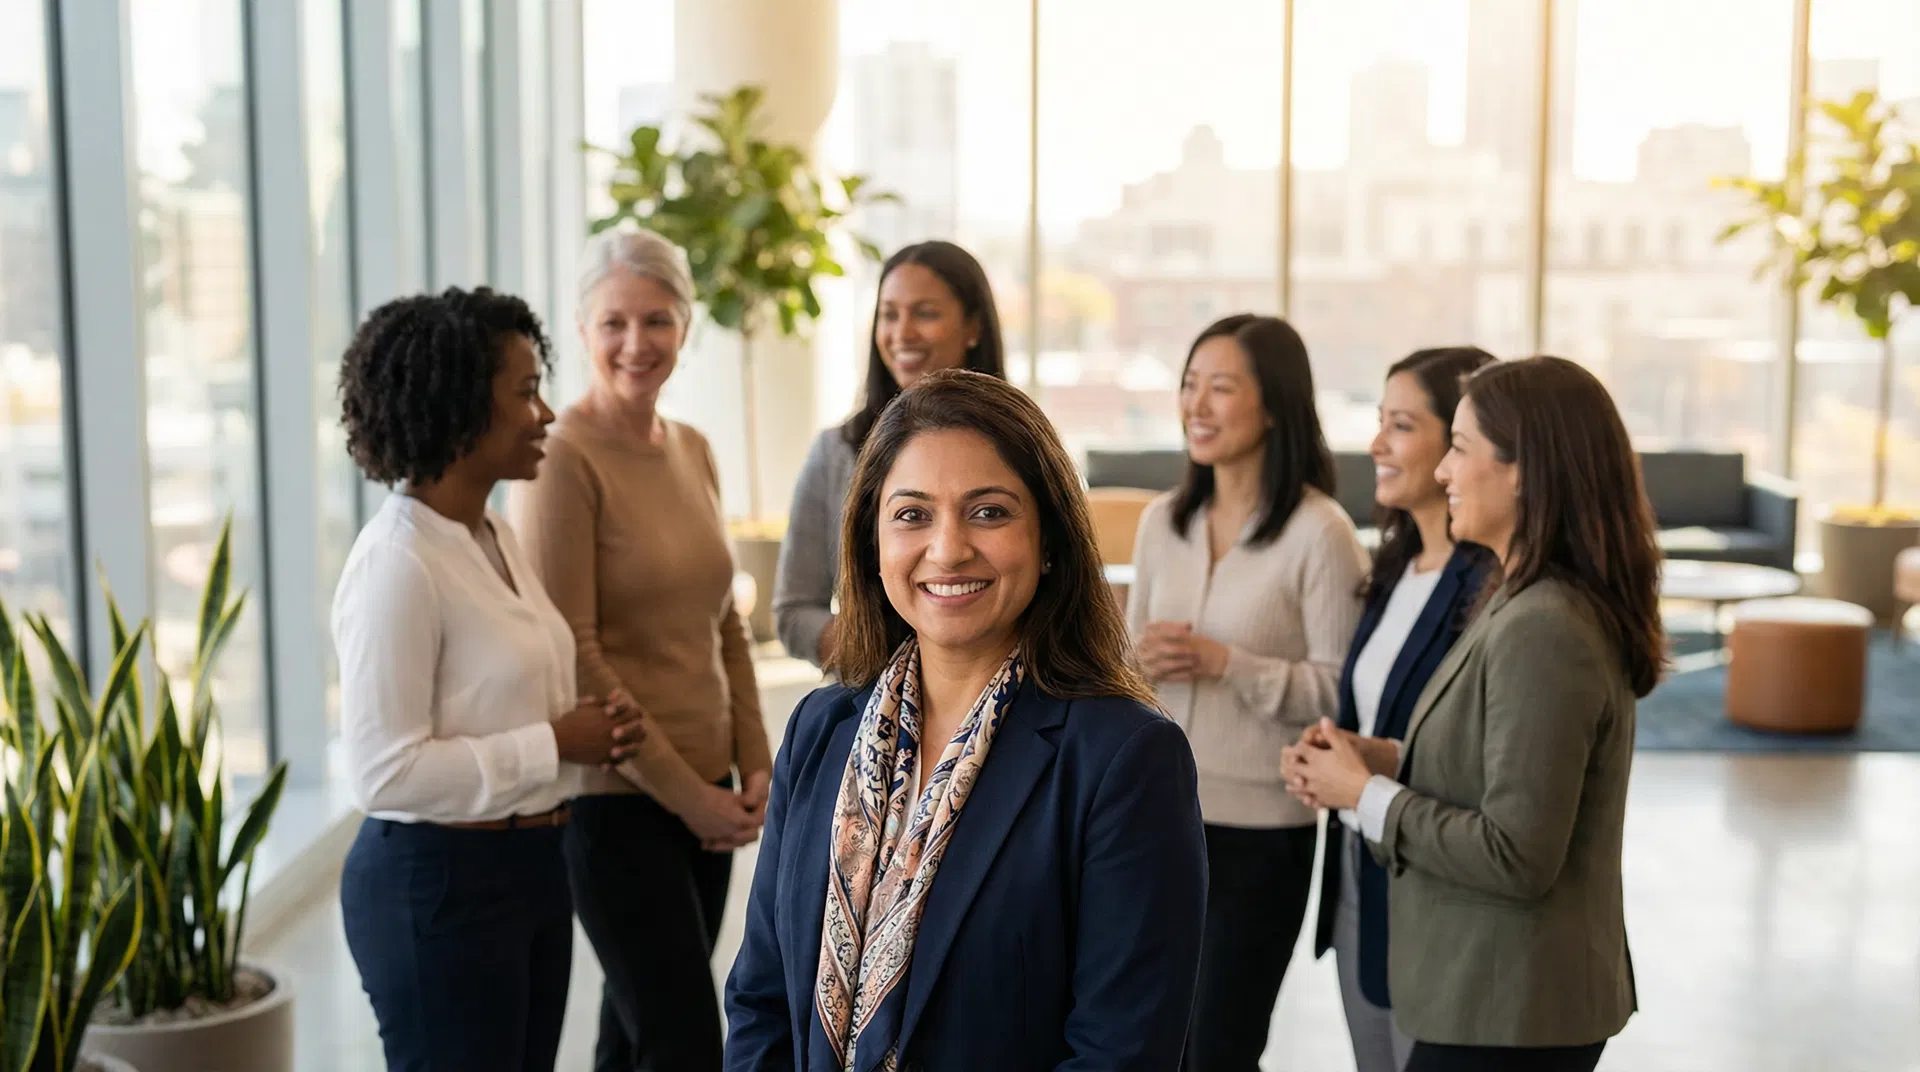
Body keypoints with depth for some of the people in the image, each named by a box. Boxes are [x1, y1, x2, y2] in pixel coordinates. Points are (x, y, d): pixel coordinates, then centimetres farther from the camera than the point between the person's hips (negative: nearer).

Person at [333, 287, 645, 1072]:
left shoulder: (493, 537, 8)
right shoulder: (397, 563, -20)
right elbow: (385, 770, -24)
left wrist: (590, 733, -1)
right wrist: (554, 746, -19)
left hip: (530, 864, 9)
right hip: (438, 884, -9)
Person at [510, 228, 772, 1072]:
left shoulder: (692, 450, 9)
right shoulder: (565, 457, -13)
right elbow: (571, 653, -16)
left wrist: (754, 764, 4)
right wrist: (684, 793, -13)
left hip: (704, 794, 7)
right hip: (616, 798, -7)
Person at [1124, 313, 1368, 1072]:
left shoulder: (1320, 532, -12)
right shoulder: (1162, 521, 5)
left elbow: (1340, 692, -14)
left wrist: (1226, 662, -23)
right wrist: (1140, 663, -9)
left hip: (1257, 832, -5)